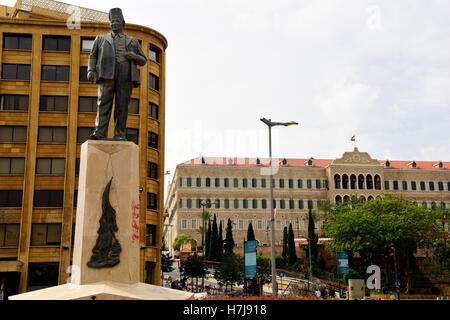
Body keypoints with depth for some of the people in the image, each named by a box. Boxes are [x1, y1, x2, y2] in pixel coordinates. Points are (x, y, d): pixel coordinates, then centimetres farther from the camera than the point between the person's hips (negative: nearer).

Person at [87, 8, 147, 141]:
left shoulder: (133, 41, 26)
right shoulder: (101, 38, 26)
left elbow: (143, 61, 22)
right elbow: (93, 56, 17)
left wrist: (134, 56, 0)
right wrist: (90, 71, -1)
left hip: (126, 74, 0)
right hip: (106, 73, 0)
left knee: (122, 105, -8)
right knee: (104, 103, -13)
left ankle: (120, 135, -11)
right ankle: (100, 132, -18)